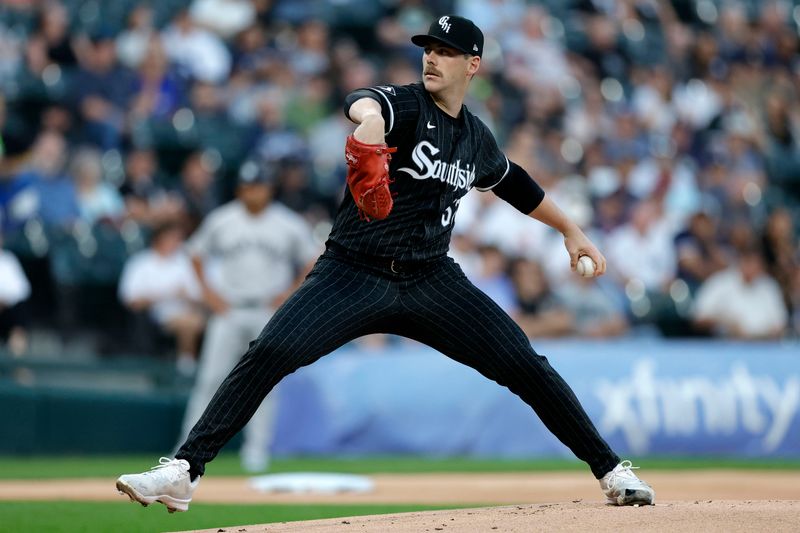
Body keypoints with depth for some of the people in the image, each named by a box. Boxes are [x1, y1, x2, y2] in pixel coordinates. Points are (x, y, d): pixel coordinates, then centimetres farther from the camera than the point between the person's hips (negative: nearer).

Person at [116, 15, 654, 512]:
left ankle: (612, 471, 10)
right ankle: (183, 472, -20)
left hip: (431, 281, 4)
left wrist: (571, 231, 36)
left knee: (526, 365, -5)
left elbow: (516, 185, 31)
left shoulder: (477, 139, 9)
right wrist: (370, 128, -59)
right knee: (269, 353, -22)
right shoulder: (405, 104, -9)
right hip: (353, 274, -4)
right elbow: (365, 104, -35)